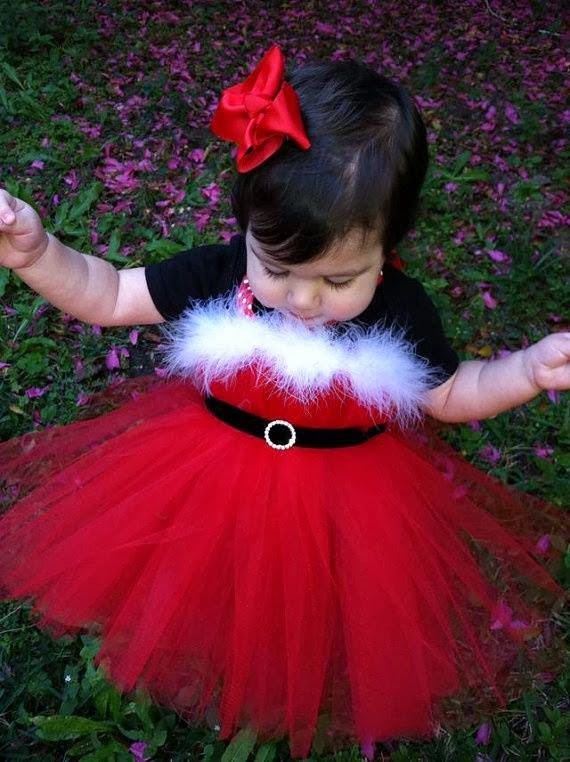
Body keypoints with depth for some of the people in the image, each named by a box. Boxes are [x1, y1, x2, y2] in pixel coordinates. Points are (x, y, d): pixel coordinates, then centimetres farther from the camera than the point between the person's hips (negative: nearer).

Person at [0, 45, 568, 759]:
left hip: (349, 502, 0)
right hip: (210, 482, 1)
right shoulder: (216, 275, -18)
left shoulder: (401, 311, -17)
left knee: (325, 641, 12)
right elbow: (108, 296, -6)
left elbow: (449, 394, 0)